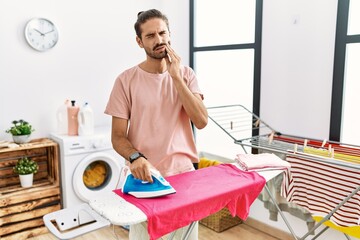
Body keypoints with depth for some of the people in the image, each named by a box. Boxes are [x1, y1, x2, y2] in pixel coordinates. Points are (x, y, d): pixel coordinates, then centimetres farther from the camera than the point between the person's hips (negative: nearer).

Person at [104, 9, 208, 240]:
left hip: (184, 173, 3)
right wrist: (135, 157, -26)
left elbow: (201, 121, -11)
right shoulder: (126, 80, -6)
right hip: (146, 176, -2)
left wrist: (176, 76, -15)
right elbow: (117, 136, -6)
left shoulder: (186, 74, 1)